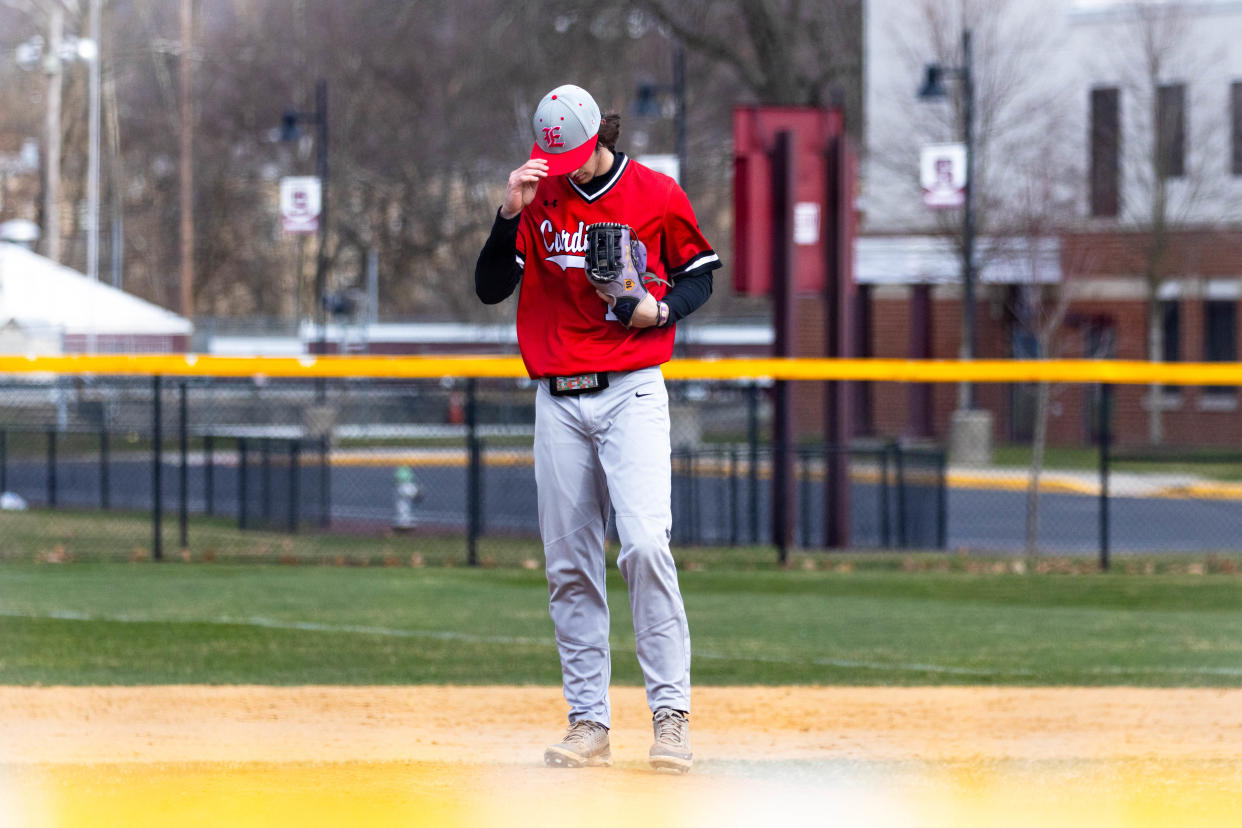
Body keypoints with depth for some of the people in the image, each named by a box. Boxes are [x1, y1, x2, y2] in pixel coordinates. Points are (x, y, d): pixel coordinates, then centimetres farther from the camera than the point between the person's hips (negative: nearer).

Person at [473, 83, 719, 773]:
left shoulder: (656, 196, 0)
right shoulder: (540, 199, 7)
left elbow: (700, 274, 10)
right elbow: (490, 289, 2)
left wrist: (659, 310, -10)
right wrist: (510, 214, -12)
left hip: (632, 395, -4)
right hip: (558, 401, 4)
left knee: (645, 543, -19)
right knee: (570, 567, 4)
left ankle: (671, 712, -15)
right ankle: (589, 723, 9)